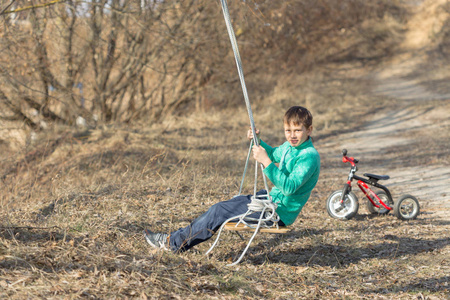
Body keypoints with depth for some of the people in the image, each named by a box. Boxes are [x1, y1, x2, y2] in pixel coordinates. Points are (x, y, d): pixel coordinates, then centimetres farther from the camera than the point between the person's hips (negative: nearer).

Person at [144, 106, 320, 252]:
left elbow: (289, 187, -35)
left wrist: (265, 162, -37)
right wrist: (258, 142, 10)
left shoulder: (309, 156, -24)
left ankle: (175, 242, 5)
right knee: (227, 205, 13)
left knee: (220, 211, -7)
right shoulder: (289, 147, 6)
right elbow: (274, 154, 30)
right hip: (272, 199, 10)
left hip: (279, 212, -10)